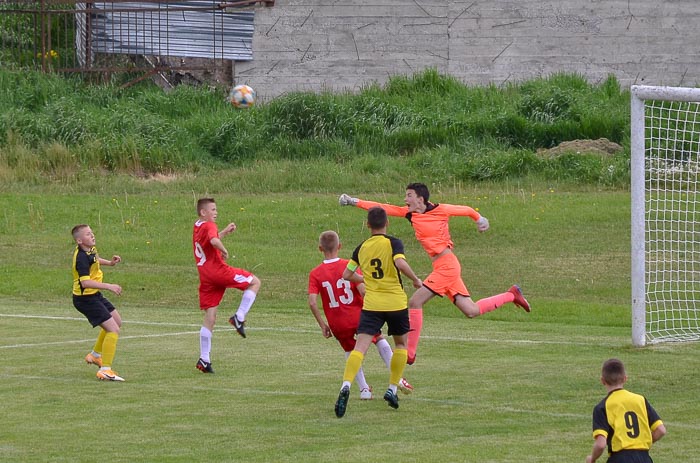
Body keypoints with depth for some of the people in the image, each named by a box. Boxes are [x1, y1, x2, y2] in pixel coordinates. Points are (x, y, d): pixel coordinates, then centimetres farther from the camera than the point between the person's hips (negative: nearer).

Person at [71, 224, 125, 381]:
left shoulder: (90, 249, 3)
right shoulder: (82, 258, -26)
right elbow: (85, 282, -37)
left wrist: (109, 262, 16)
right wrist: (109, 286, -39)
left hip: (95, 295, 10)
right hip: (86, 299, -10)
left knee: (117, 320, 27)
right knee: (113, 329, -16)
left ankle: (95, 355, 41)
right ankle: (105, 370, -16)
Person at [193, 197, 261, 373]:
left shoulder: (197, 227, 17)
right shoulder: (209, 226, -10)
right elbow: (214, 241, -32)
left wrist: (225, 232, 27)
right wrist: (224, 251, -15)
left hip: (205, 276, 8)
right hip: (218, 270, -8)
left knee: (210, 318, 8)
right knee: (255, 282, 6)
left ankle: (204, 359, 5)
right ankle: (239, 317, -6)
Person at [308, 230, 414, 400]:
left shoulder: (315, 273, -6)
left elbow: (312, 302, -13)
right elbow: (363, 290, -16)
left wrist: (322, 324, -3)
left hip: (337, 324, 1)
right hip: (358, 316, -1)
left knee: (350, 351, 25)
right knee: (380, 339, 23)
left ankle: (364, 388, 17)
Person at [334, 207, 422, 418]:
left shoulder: (361, 248, 8)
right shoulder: (393, 243, -5)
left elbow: (346, 275, 13)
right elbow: (400, 263, -23)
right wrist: (416, 280, -7)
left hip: (371, 305, 1)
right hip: (396, 303, -1)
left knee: (360, 346, -9)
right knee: (400, 344, 22)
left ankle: (346, 386, -31)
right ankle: (392, 389, 17)